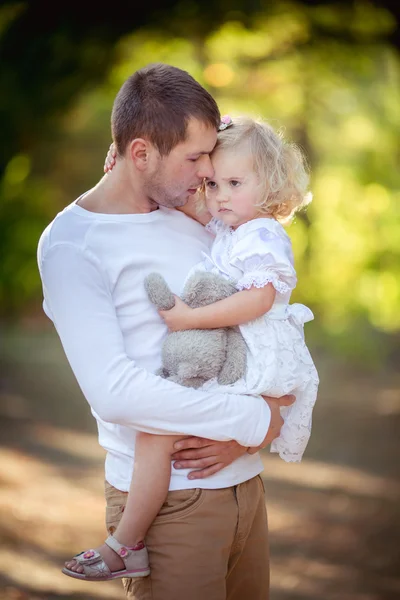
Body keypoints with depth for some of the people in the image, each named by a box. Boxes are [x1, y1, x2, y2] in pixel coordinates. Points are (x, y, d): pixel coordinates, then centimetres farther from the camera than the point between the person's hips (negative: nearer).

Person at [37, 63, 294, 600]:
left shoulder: (195, 223, 11)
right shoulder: (71, 245, -10)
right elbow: (114, 391, -21)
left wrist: (245, 436, -6)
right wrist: (255, 419, -16)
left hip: (243, 480, 6)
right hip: (167, 499, -6)